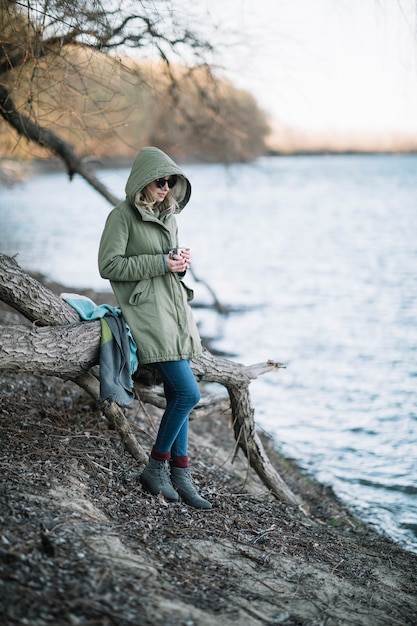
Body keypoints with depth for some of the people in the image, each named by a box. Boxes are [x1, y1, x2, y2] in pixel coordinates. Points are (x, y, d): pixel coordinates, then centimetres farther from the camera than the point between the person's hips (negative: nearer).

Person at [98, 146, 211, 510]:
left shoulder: (168, 214, 16)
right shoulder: (122, 215, -7)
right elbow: (109, 265, -13)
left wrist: (183, 261, 2)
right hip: (147, 309, -8)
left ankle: (180, 476, 12)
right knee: (188, 392, -14)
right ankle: (155, 468, 1)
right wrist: (161, 263, -15)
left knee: (177, 395, 6)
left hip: (176, 307, 8)